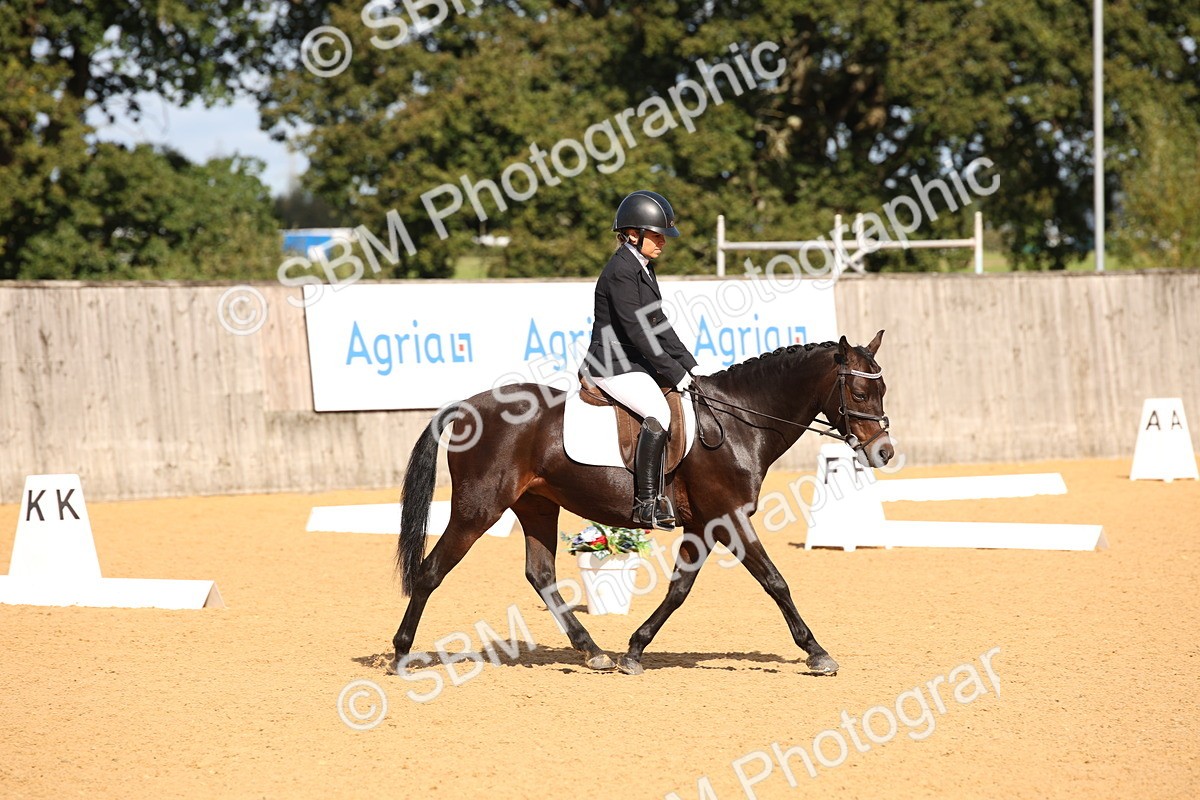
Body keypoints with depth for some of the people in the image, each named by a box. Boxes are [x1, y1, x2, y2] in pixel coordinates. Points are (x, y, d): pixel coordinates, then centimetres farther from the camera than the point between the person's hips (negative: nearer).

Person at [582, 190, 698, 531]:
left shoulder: (644, 269, 14)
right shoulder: (620, 272, -16)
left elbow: (659, 326, 18)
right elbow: (637, 332, -21)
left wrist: (689, 363, 9)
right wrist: (676, 374, -19)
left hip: (636, 363, 10)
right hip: (613, 366, -10)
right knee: (659, 413, -30)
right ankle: (646, 503, -29)